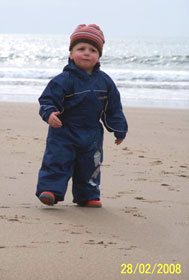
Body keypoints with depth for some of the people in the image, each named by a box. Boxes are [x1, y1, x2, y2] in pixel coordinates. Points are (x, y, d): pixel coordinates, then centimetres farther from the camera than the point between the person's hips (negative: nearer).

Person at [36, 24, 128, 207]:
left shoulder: (104, 81, 2)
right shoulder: (64, 80, -14)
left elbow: (113, 107, 11)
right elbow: (48, 99, -16)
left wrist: (119, 129, 13)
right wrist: (49, 113, -36)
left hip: (91, 134, 4)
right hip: (64, 131, -4)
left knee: (90, 165, 11)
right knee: (57, 160, -11)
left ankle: (87, 196, 23)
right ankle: (50, 190, -7)